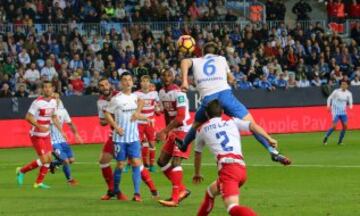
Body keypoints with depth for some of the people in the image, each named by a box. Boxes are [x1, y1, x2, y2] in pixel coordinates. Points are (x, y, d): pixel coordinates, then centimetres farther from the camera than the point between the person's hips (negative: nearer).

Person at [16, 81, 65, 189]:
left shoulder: (53, 101, 4)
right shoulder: (38, 102, -18)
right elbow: (28, 117, -20)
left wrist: (61, 131, 14)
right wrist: (39, 126, -32)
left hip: (46, 135, 7)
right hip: (36, 135, -7)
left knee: (49, 159, 3)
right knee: (44, 160, -10)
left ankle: (39, 182, 15)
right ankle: (21, 171, 8)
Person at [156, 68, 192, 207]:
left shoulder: (178, 93, -19)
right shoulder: (162, 93, 8)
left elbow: (180, 117, -24)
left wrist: (165, 131, -24)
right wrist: (167, 132, 13)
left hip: (184, 130, -9)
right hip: (173, 131, 9)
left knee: (175, 162, -17)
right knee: (162, 161, 9)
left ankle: (175, 198, -18)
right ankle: (182, 189, 18)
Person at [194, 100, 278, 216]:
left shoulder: (202, 129, 24)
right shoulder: (232, 121, 26)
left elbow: (197, 154, 38)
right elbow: (252, 126, 9)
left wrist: (197, 174, 52)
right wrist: (269, 139, 5)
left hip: (226, 166, -5)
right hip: (242, 167, 5)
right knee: (211, 191, 30)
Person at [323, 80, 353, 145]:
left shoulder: (349, 94, 2)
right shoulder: (336, 92, -8)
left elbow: (350, 103, 8)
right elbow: (329, 98, 3)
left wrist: (350, 107, -13)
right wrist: (329, 106, -9)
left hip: (343, 112, 4)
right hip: (335, 112, -4)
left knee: (345, 126, -8)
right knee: (334, 126, -13)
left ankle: (340, 141, 5)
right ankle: (325, 138, 4)